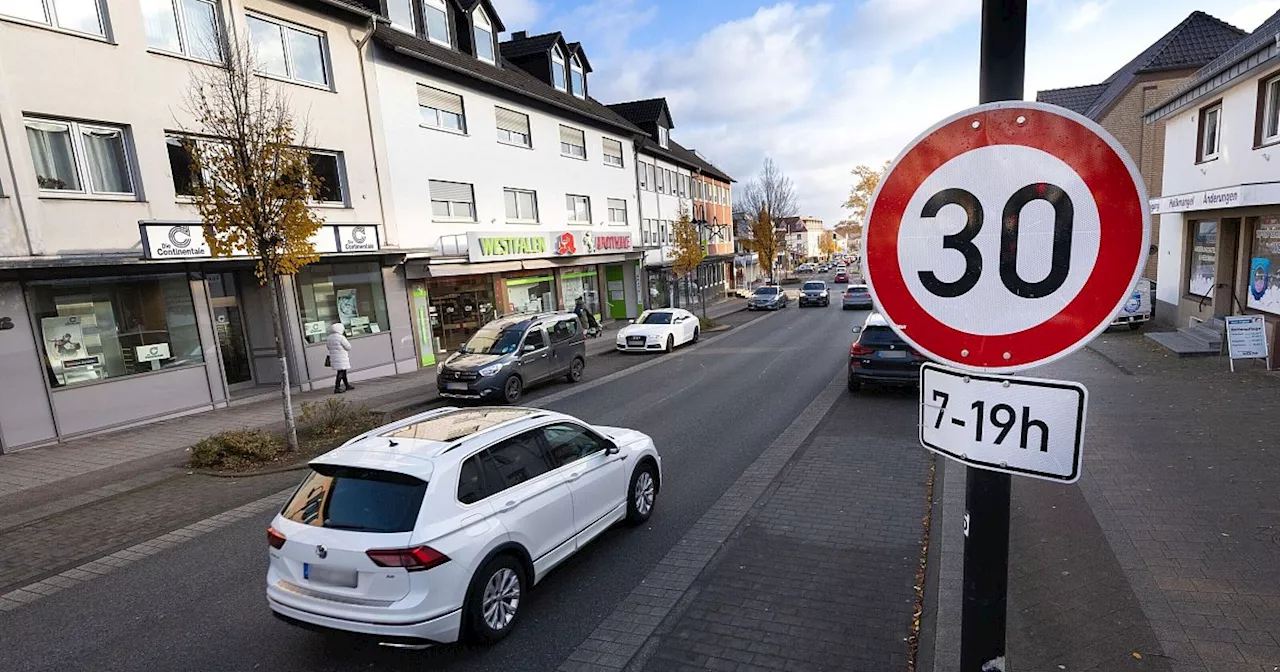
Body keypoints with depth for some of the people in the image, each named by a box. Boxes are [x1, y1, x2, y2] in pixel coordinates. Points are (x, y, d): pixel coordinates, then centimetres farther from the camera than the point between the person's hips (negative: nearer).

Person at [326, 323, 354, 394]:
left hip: (333, 357, 8)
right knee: (341, 372, -7)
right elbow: (348, 347, -13)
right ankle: (336, 388, -12)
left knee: (343, 371, 19)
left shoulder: (329, 338, 7)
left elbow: (328, 346, 20)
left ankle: (347, 385, 30)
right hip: (341, 358, -8)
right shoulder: (341, 337, -17)